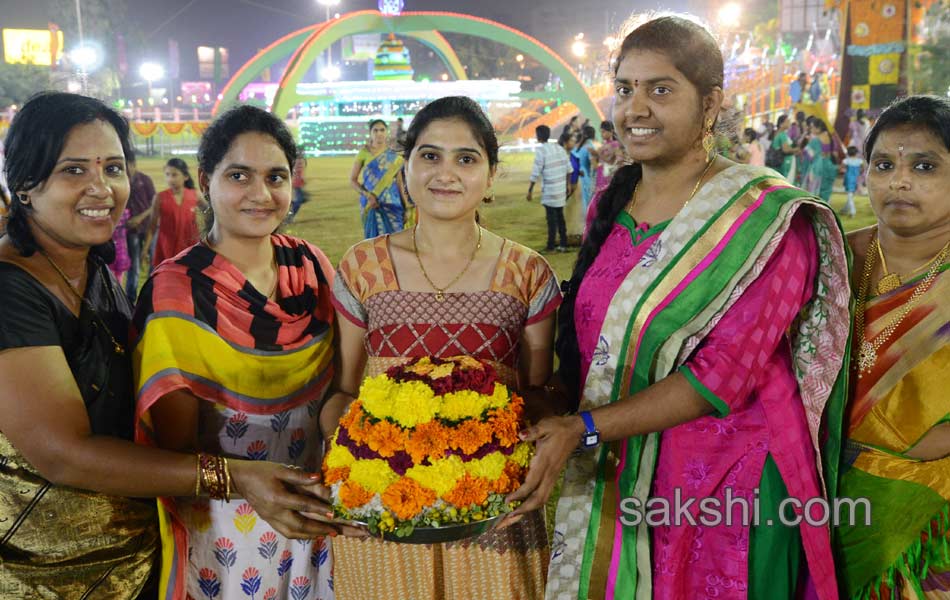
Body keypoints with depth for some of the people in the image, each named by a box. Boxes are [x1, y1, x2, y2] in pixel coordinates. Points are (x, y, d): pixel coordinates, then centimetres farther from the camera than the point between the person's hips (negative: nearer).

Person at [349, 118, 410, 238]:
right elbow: (352, 180, 1)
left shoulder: (394, 156, 6)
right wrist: (367, 194, -14)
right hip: (371, 204, -1)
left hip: (393, 205, 1)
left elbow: (399, 183, 9)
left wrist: (406, 209, 6)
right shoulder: (364, 153, 0)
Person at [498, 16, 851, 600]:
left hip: (722, 486, -5)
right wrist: (545, 414, -7)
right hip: (610, 480, 5)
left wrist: (584, 430, -24)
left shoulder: (766, 218, -15)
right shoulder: (610, 205, 3)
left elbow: (725, 374, -21)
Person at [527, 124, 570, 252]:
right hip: (561, 190, 6)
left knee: (551, 218, -1)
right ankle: (563, 244, 18)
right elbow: (568, 169, 9)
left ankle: (551, 246, 4)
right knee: (560, 216, 14)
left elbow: (535, 174, -14)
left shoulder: (541, 151, -12)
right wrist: (567, 185, 19)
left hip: (549, 191, -6)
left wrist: (530, 190, -7)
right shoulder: (559, 148, 7)